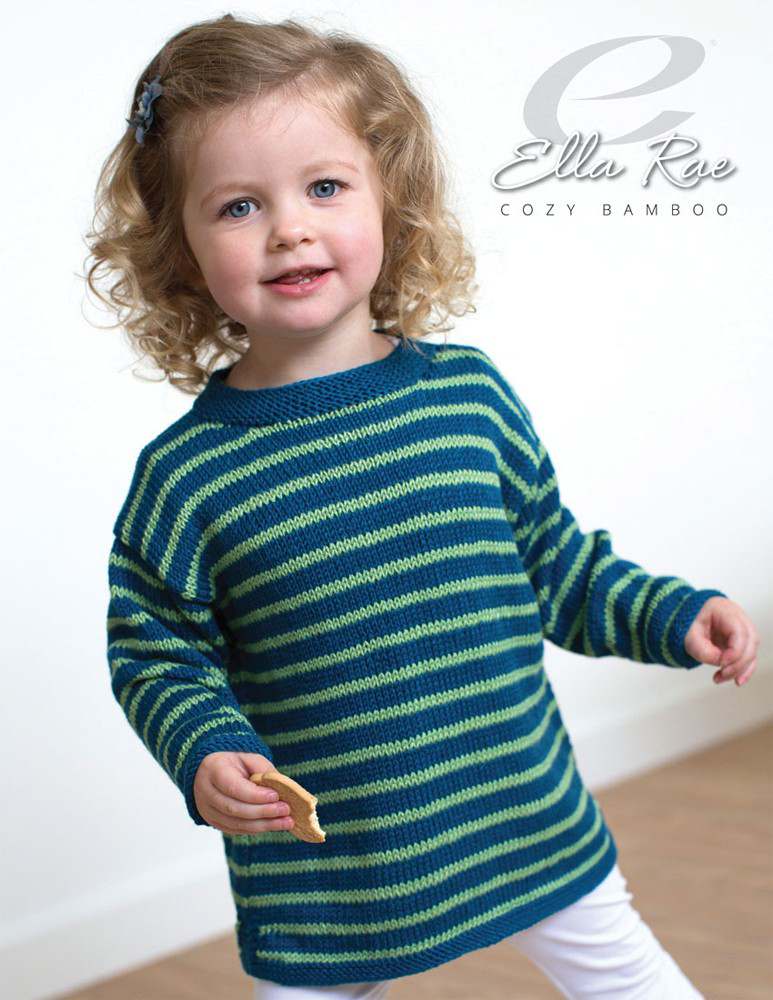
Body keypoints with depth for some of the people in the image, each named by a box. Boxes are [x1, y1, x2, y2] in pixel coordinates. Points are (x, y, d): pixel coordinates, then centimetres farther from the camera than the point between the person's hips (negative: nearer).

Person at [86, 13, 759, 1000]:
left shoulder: (467, 391, -3)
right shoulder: (185, 473, -10)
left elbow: (555, 565, 10)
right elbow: (157, 652, -2)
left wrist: (672, 615, 1)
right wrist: (206, 751, -19)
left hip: (532, 822, 3)